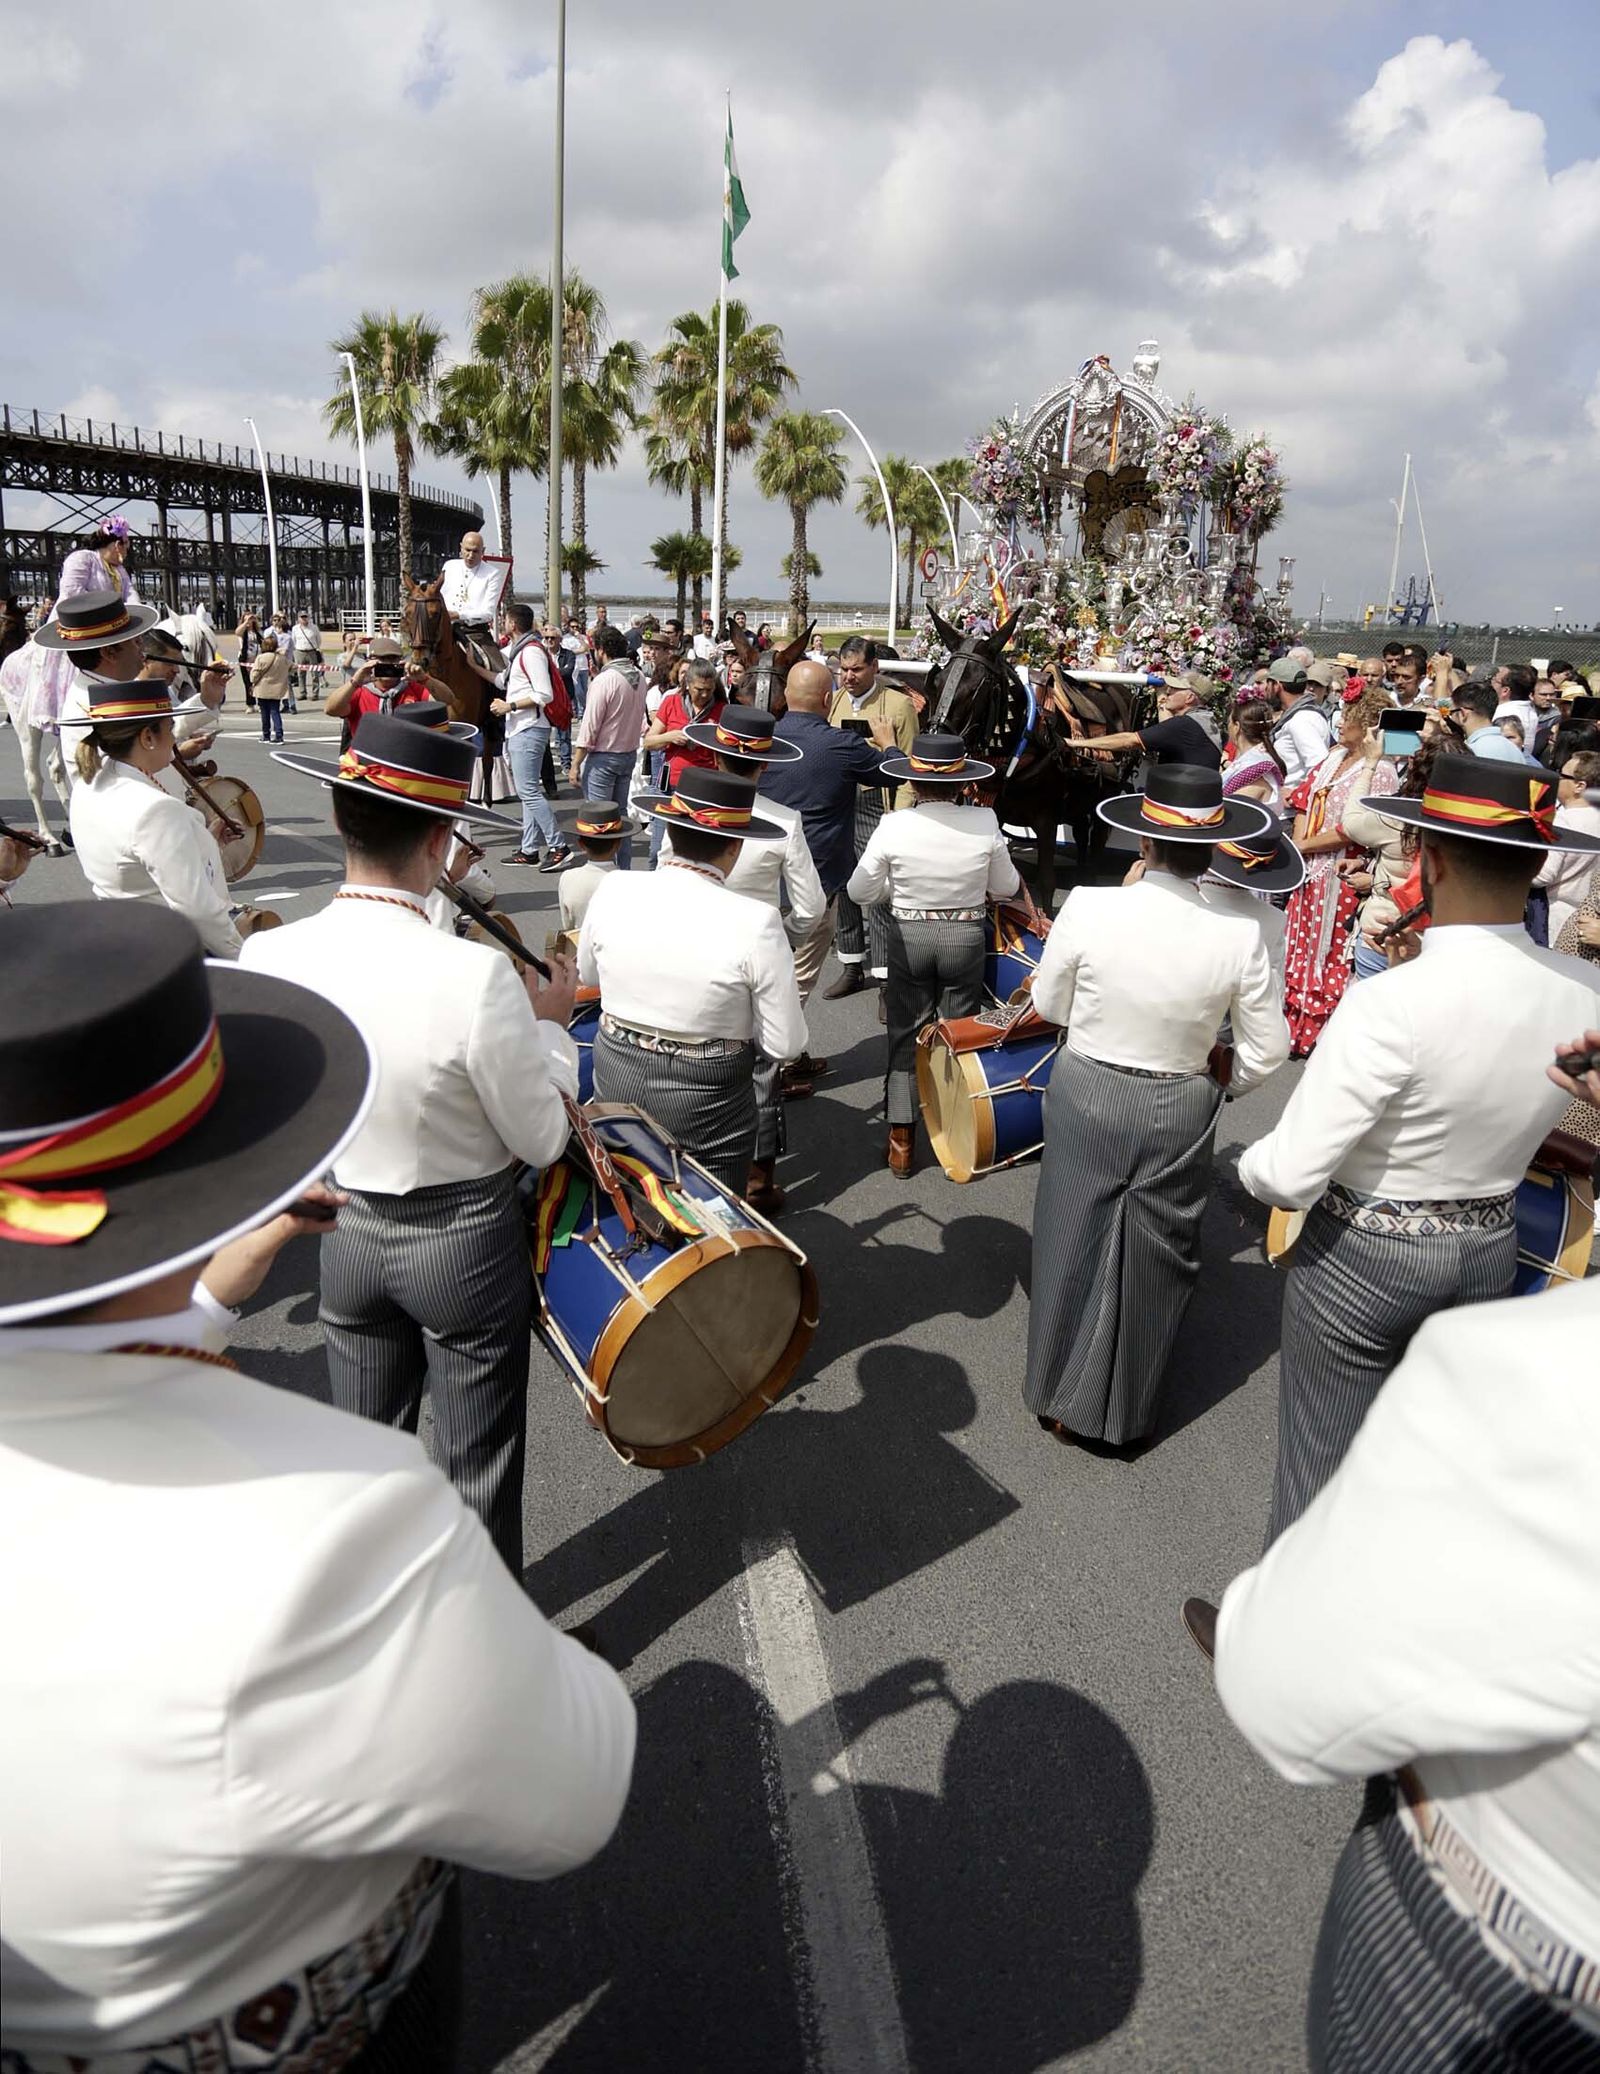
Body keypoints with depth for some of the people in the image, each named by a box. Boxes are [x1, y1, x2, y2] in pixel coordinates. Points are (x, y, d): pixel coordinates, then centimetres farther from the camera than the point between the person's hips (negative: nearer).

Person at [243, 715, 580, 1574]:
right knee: (479, 1476, 16)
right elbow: (542, 1139, -16)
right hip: (465, 1241, -4)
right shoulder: (476, 974, -29)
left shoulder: (267, 957, -14)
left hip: (345, 1234, 5)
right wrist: (550, 1023, -1)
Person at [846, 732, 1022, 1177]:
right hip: (967, 938, 1)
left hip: (909, 936, 0)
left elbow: (860, 892, -6)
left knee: (905, 1035, 12)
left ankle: (901, 1140, 15)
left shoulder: (893, 825, -14)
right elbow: (1006, 888, 0)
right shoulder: (984, 823, -12)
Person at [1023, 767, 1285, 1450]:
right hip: (1179, 1114, 0)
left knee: (1074, 1244, 18)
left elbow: (1049, 1004, -4)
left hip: (1085, 1098, 0)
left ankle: (1060, 1399, 35)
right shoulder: (1240, 936, -17)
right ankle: (1125, 1412, 36)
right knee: (1153, 1261, 17)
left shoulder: (1088, 907, -19)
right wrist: (1219, 1080, 13)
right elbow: (1267, 1051, -7)